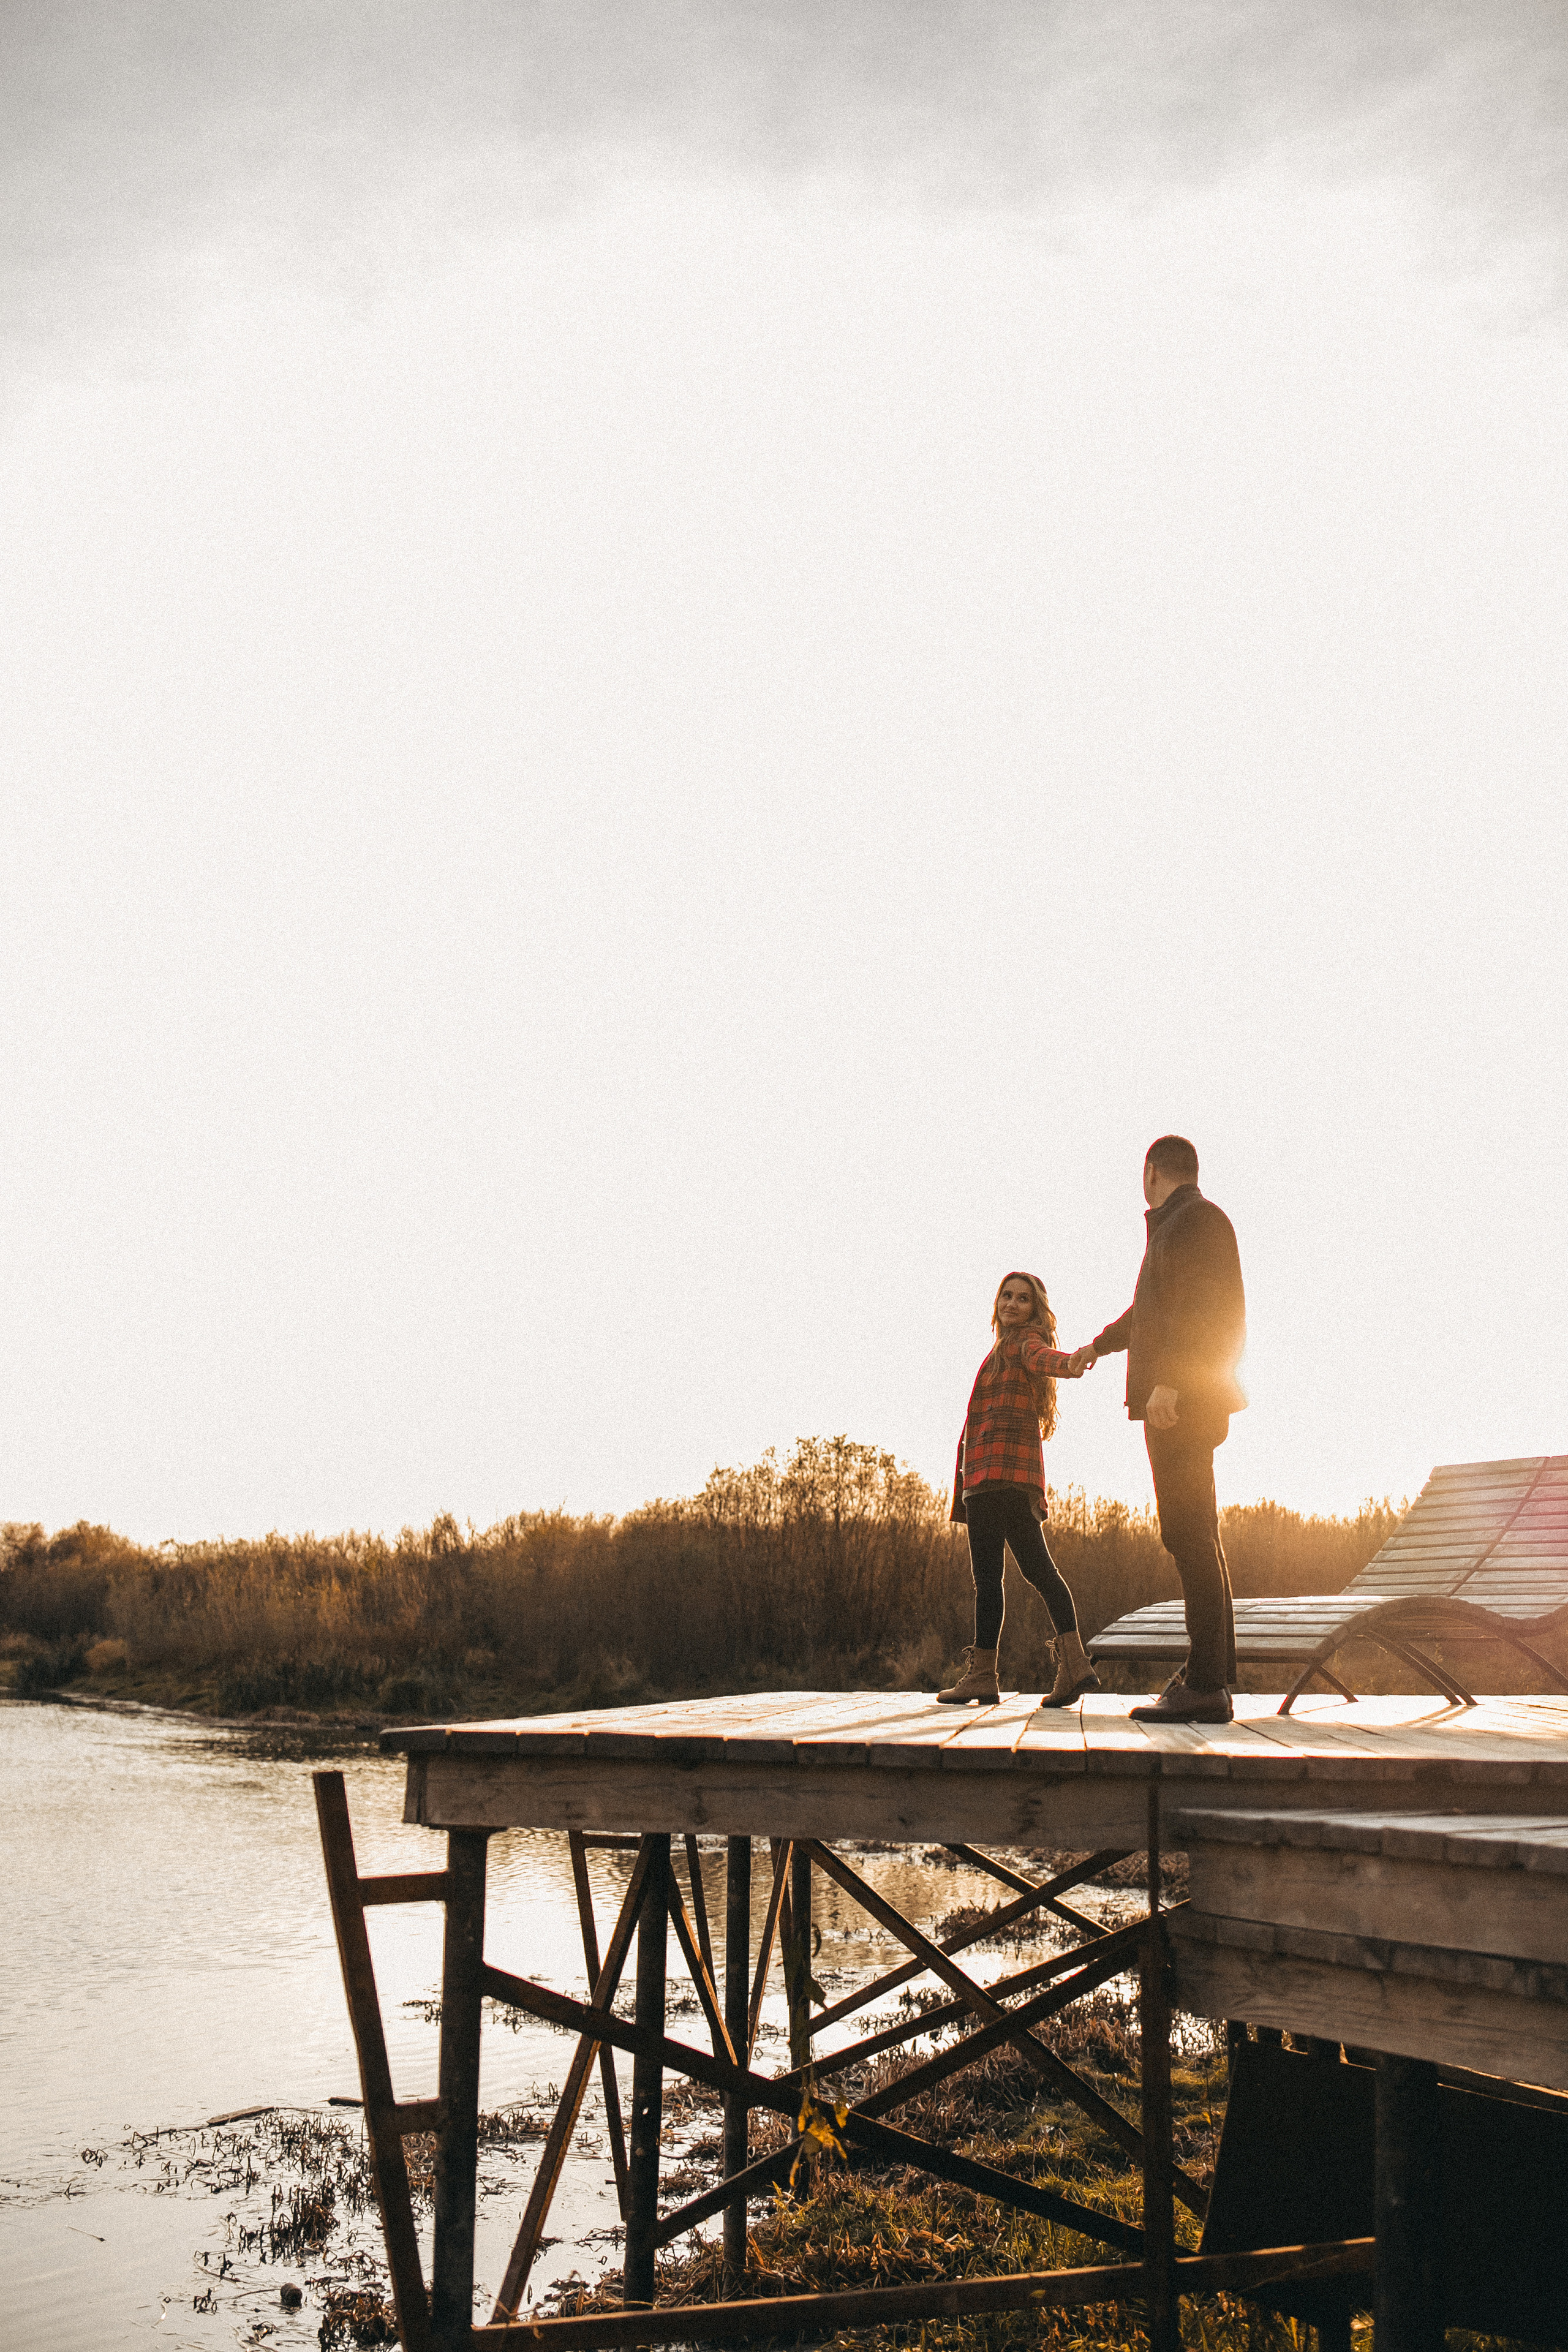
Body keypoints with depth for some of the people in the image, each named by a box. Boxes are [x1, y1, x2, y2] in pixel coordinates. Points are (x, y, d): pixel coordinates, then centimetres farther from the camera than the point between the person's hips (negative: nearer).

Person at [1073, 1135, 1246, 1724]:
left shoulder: (1197, 1218, -6)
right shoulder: (1173, 1228, 24)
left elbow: (1200, 1306, -19)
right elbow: (1151, 1310, 40)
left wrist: (1168, 1379, -27)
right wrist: (1097, 1346, 54)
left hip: (1185, 1397, -10)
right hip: (1178, 1404, 10)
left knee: (1189, 1535, -15)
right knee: (1197, 1539, 9)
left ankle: (1205, 1685, -18)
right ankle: (1211, 1678, 12)